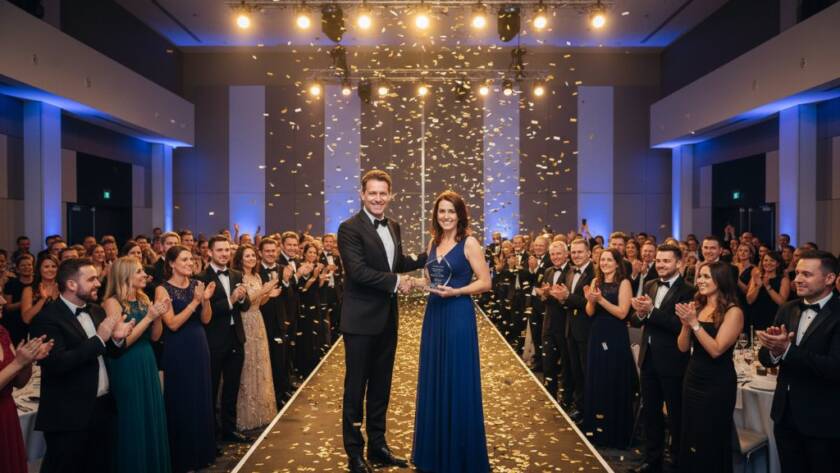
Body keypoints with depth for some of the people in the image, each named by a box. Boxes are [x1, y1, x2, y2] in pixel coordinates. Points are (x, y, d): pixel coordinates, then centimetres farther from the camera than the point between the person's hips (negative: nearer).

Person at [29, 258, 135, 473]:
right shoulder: (47, 318, -15)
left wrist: (116, 339, -9)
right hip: (69, 416, -7)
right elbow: (57, 363, -25)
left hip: (103, 407, 7)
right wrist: (99, 338, -23)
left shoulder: (96, 311, 8)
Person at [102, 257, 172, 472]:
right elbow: (120, 342, -19)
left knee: (152, 417, 15)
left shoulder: (143, 298, 7)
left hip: (147, 363, 7)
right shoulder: (113, 302, -13)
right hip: (127, 368, -7)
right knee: (133, 422, 5)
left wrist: (158, 316, -9)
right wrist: (148, 317, -20)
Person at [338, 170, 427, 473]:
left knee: (381, 387, 16)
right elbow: (358, 271, -23)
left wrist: (429, 256, 12)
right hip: (361, 320, -7)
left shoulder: (393, 227, 11)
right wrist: (396, 282, -17)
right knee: (356, 387, 5)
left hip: (387, 319, 7)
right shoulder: (350, 228, -13)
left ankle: (377, 446, 30)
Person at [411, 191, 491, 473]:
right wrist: (415, 282, 1)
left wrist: (455, 291, -20)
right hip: (434, 315, 7)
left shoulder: (469, 243, -8)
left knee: (458, 383, 0)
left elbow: (485, 282, -10)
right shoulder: (433, 243, 11)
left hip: (458, 315, -7)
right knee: (433, 381, 12)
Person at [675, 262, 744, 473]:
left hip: (717, 385, -6)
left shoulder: (733, 312, -13)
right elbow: (683, 347, 2)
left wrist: (695, 323, -23)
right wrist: (686, 323, -14)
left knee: (712, 442, 9)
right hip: (692, 379, 6)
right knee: (689, 438, 17)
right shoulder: (695, 306, 4)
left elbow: (716, 350, -21)